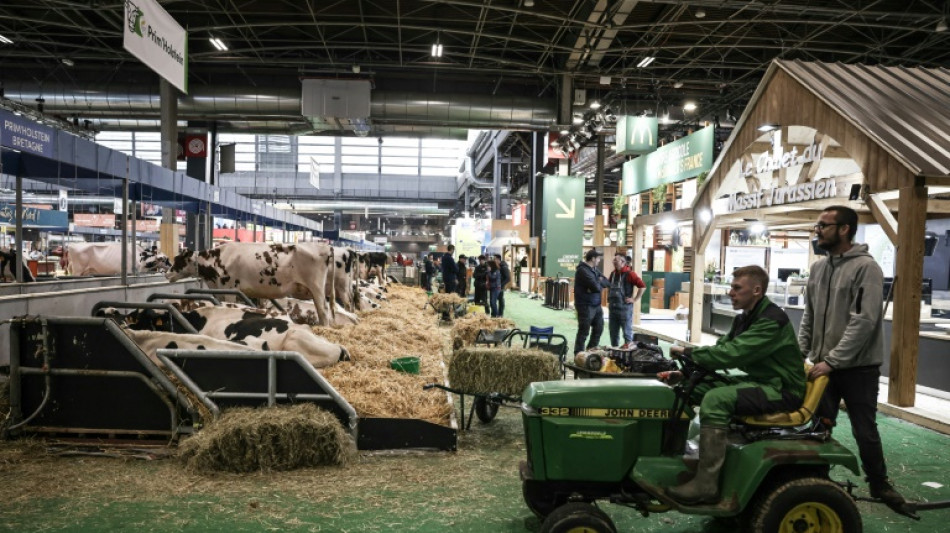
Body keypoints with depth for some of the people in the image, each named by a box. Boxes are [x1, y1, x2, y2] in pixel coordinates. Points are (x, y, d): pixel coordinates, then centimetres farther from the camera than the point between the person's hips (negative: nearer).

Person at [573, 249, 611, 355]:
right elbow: (596, 287, -25)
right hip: (585, 306, -9)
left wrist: (598, 282, -13)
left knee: (598, 329, 17)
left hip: (596, 305, 9)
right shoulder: (583, 270, -17)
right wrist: (599, 282, -2)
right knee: (583, 332, -2)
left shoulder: (594, 269, 12)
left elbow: (607, 283, 6)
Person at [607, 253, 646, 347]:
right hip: (613, 307, 7)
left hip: (625, 307, -7)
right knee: (613, 332, 12)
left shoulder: (629, 273, -10)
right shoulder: (613, 274, 11)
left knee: (627, 332, -1)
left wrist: (635, 300, -12)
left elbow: (642, 286, -13)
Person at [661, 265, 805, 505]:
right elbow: (720, 349, 6)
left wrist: (687, 352, -21)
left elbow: (731, 353, -30)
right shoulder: (745, 318, 9)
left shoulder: (772, 321, -21)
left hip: (780, 389, -10)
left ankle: (706, 485, -26)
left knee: (716, 399, -31)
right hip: (758, 382, 10)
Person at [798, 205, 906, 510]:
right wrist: (799, 353, 5)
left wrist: (832, 361, -23)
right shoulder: (818, 267, 7)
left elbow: (863, 322, -21)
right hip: (823, 366, 6)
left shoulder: (866, 267, -14)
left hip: (858, 367, -6)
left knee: (865, 431, 8)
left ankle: (879, 484, 29)